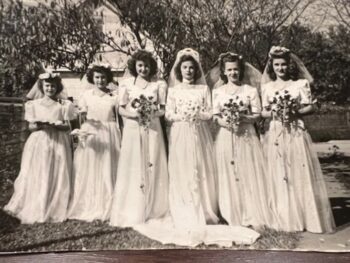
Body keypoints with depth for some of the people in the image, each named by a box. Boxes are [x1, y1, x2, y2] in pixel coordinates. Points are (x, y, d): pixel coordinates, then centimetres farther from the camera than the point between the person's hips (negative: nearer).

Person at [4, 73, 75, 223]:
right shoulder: (33, 104, 5)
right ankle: (35, 210, 15)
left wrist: (55, 125, -18)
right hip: (39, 143, 1)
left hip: (58, 143, 0)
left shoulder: (63, 105, 3)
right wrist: (40, 126, -16)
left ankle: (55, 210, 12)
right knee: (37, 177, 1)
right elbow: (31, 127, 4)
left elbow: (67, 126, 0)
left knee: (57, 177, 1)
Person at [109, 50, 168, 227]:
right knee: (132, 169, 1)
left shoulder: (159, 84, 6)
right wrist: (133, 113, -14)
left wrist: (153, 113, -15)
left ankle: (152, 212, 14)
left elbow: (164, 109, 3)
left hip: (152, 130, 0)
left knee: (152, 169, 2)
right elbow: (121, 109, 4)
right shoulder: (126, 84, 7)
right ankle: (131, 214, 12)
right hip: (132, 130, 0)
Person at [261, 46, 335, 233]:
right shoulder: (267, 87, 10)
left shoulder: (300, 84, 4)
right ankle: (285, 219, 16)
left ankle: (307, 217, 14)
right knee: (279, 177, 4)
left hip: (296, 135, -2)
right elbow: (264, 112, 9)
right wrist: (273, 113, -11)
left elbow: (309, 107, 2)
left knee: (301, 175, 0)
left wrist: (295, 112, -15)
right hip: (276, 136, 2)